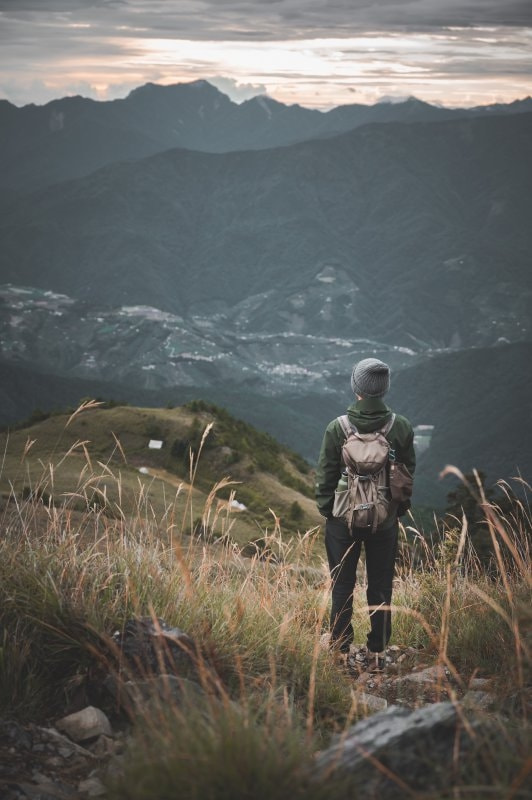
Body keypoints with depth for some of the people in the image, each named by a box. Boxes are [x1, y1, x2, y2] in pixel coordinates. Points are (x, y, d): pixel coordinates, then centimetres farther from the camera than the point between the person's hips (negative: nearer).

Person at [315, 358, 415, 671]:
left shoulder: (338, 427, -13)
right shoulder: (401, 427, -7)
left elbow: (326, 474, -6)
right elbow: (409, 471, 2)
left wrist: (326, 510, 7)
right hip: (385, 520, 1)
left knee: (343, 586, 11)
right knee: (381, 587, 11)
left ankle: (340, 649, 16)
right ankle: (377, 652, 16)